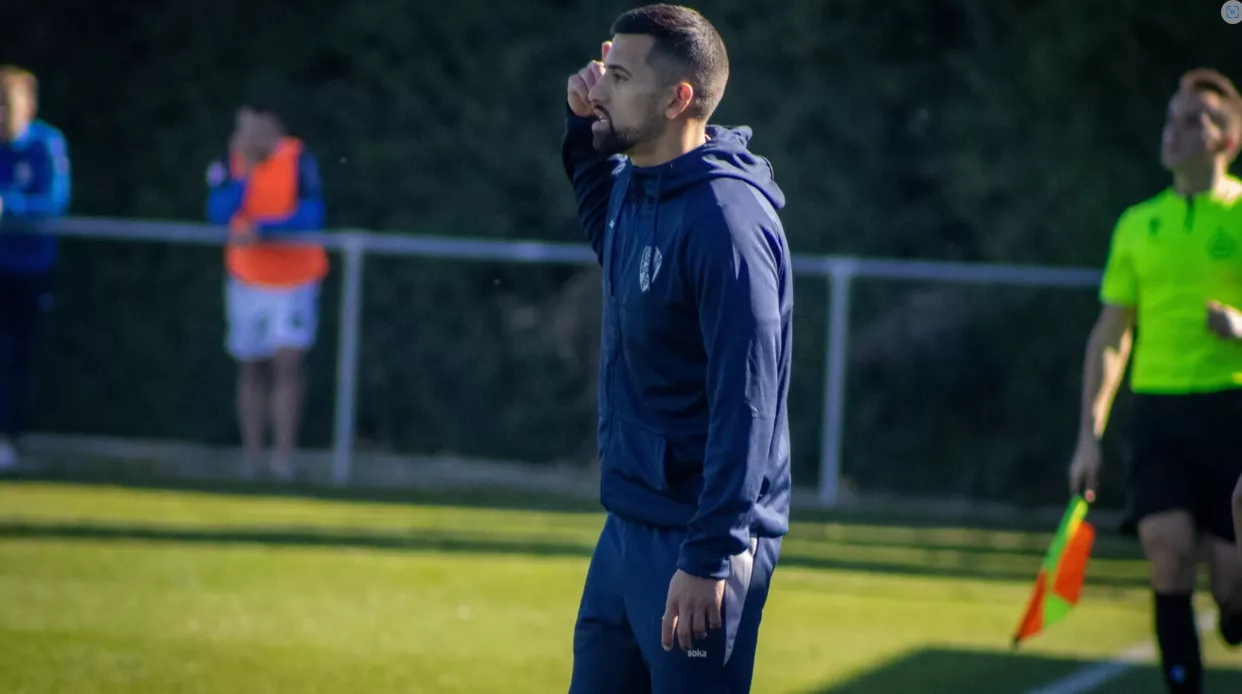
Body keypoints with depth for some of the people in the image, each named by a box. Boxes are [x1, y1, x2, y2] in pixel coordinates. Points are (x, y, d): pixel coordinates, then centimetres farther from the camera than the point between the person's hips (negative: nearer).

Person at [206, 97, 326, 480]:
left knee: (288, 363, -13)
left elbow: (311, 217, -19)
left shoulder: (299, 161, -13)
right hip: (248, 280, 3)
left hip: (294, 280, -3)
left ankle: (284, 456, -11)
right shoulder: (230, 162, -4)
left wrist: (261, 230, -27)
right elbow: (219, 213, -16)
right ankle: (252, 458, 14)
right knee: (252, 367, 7)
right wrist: (245, 172, -25)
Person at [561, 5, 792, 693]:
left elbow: (746, 404, -23)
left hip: (697, 539, -9)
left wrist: (710, 558, -26)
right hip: (627, 528, 9)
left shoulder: (725, 218, -19)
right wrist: (585, 127, 15)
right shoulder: (633, 188, 8)